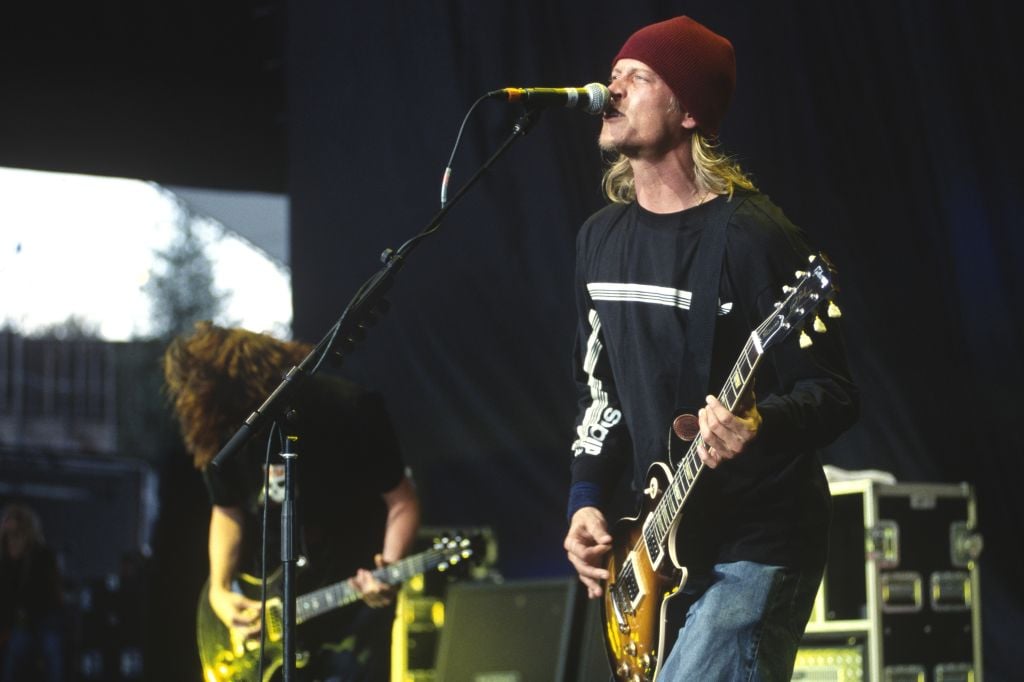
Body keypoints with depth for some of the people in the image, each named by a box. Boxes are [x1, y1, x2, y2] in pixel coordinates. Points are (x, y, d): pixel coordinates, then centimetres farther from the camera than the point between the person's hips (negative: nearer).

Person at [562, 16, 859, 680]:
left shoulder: (752, 238, -14)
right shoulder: (602, 237, 9)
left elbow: (837, 396, -14)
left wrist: (758, 424, -34)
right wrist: (588, 499, 5)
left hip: (757, 550, -8)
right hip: (660, 547, 8)